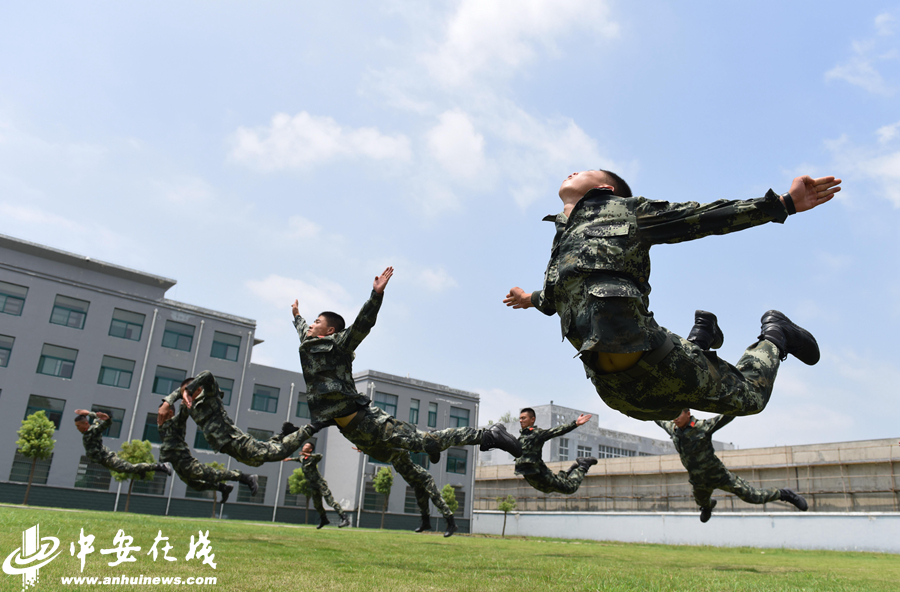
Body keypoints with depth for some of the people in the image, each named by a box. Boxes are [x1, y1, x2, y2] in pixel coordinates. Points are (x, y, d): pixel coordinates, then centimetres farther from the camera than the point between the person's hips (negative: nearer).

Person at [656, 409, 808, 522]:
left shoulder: (703, 426, -26)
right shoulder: (672, 429, -12)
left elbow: (728, 416, -28)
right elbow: (661, 421, 10)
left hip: (719, 476, -5)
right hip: (699, 482, 5)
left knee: (753, 496, -1)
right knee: (701, 502, 31)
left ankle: (784, 494, 23)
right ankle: (708, 506, 69)